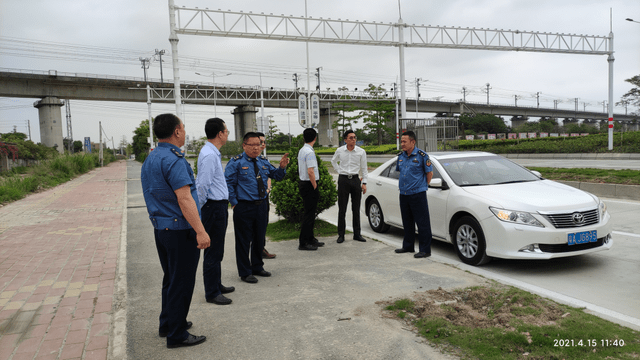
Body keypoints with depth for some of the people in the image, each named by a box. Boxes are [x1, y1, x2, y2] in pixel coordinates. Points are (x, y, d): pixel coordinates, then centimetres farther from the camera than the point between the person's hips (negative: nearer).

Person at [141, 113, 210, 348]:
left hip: (160, 228, 10)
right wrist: (200, 231, -25)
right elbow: (184, 200, -25)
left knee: (170, 279, 22)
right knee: (182, 282, 1)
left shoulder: (150, 159, 12)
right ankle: (176, 335, 12)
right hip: (180, 229, -10)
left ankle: (167, 324, 34)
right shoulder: (174, 160, -19)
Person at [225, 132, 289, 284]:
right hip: (244, 207, -6)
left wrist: (282, 167, -4)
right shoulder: (236, 163, -7)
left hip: (261, 206, 6)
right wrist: (235, 202, -12)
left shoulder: (263, 162, 11)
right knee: (243, 241, 2)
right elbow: (228, 184, -9)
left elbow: (276, 176, 16)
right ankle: (245, 273, 14)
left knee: (259, 239, 16)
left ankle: (257, 267, 32)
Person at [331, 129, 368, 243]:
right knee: (342, 209, 0)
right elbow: (333, 161, 20)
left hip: (355, 179, 1)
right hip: (343, 180, 0)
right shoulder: (339, 151, 1)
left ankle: (357, 234, 16)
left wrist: (364, 183, 0)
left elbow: (364, 168, 5)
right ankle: (341, 235, 7)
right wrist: (339, 170, 7)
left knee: (356, 208, 6)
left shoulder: (361, 151, 0)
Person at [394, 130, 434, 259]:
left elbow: (429, 172, -2)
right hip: (403, 194, 7)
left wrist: (424, 185, 3)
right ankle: (408, 246, 28)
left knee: (423, 223, -3)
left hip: (418, 194, -6)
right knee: (407, 222, 16)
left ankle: (425, 250, 3)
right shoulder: (400, 156, 10)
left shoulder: (421, 155, -8)